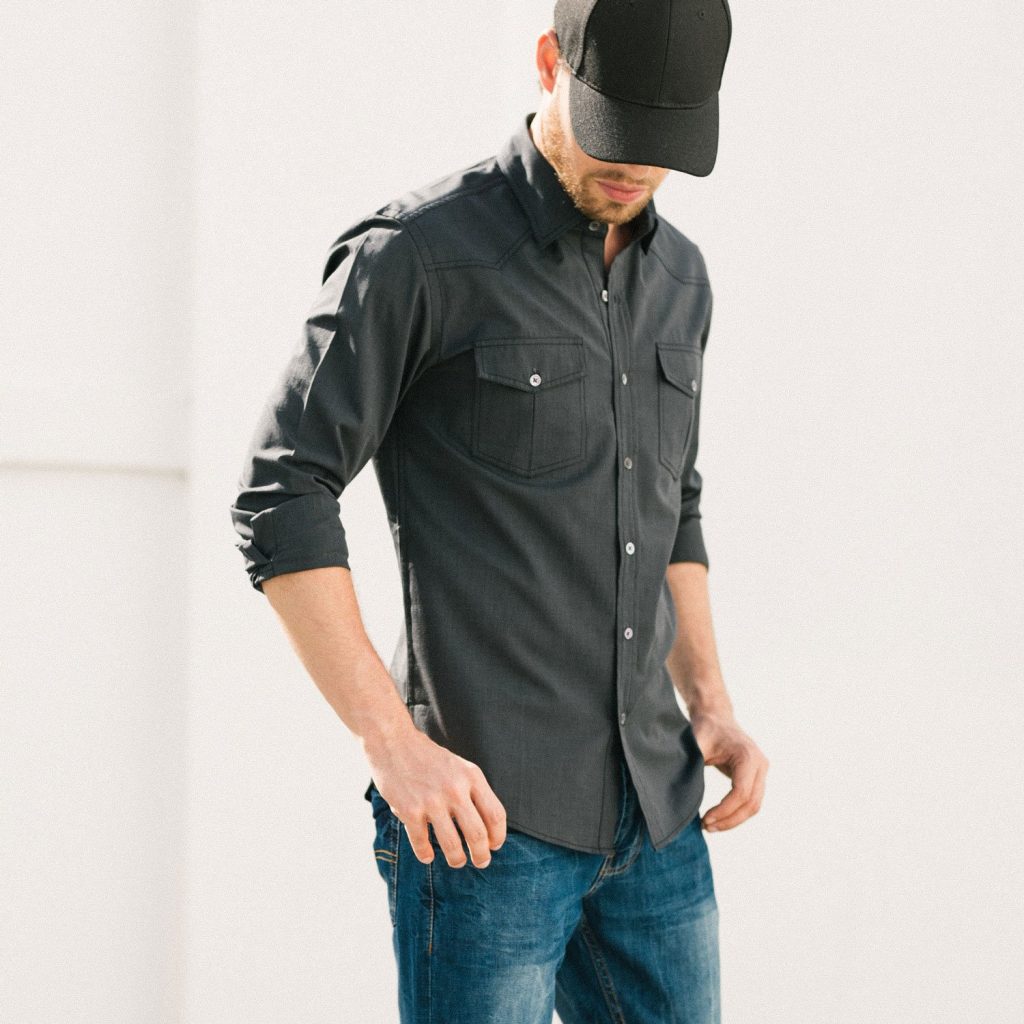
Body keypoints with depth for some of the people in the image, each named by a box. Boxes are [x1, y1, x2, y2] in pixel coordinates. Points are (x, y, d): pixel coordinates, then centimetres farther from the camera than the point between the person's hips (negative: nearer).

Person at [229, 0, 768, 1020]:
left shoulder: (676, 276, 12)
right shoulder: (416, 253, -10)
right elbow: (280, 501, -13)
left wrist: (711, 704, 9)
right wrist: (394, 744, -20)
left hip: (652, 813, 7)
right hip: (484, 809, -7)